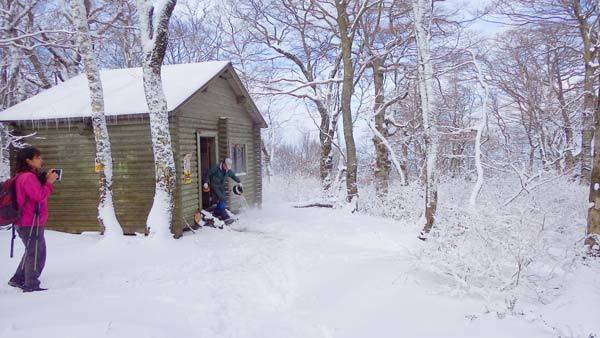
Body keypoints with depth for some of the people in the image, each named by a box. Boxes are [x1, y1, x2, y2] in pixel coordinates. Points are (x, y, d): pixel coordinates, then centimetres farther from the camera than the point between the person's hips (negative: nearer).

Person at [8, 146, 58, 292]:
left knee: (31, 252, 22)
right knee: (36, 254, 0)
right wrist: (49, 182, -14)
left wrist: (45, 180, 4)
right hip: (31, 223, -10)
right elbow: (40, 196, -24)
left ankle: (18, 279, 30)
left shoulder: (23, 176, 14)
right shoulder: (28, 177, -19)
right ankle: (31, 285, 8)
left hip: (27, 222, 10)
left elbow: (38, 193, 16)